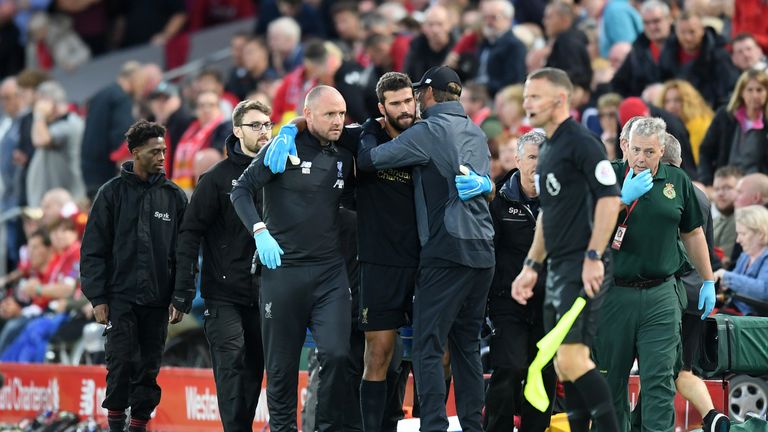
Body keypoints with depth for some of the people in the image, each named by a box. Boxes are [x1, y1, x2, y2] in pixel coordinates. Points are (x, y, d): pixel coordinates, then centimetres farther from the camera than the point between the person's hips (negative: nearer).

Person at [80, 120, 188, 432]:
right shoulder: (113, 192, 3)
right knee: (121, 362, -10)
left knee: (149, 368, 3)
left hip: (158, 300, 2)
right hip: (120, 297, -2)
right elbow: (93, 249, 2)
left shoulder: (174, 196, 8)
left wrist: (180, 299, 1)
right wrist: (97, 297, -5)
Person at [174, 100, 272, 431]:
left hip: (262, 297, 5)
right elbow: (190, 233, -6)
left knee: (254, 370, 9)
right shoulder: (218, 178, -3)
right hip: (224, 295, -5)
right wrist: (184, 290, -12)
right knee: (232, 367, -13)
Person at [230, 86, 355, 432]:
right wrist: (260, 231, -17)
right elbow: (241, 190, -5)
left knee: (336, 354, -13)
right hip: (283, 269, -3)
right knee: (282, 364, 4)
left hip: (330, 272, 3)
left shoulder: (343, 157, 11)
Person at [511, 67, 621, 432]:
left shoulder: (581, 142, -11)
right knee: (563, 366, 8)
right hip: (558, 269, 10)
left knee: (572, 360, -17)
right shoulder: (547, 149, 18)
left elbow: (609, 198, -18)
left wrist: (593, 257, -22)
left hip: (583, 268, -10)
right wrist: (531, 266, 23)